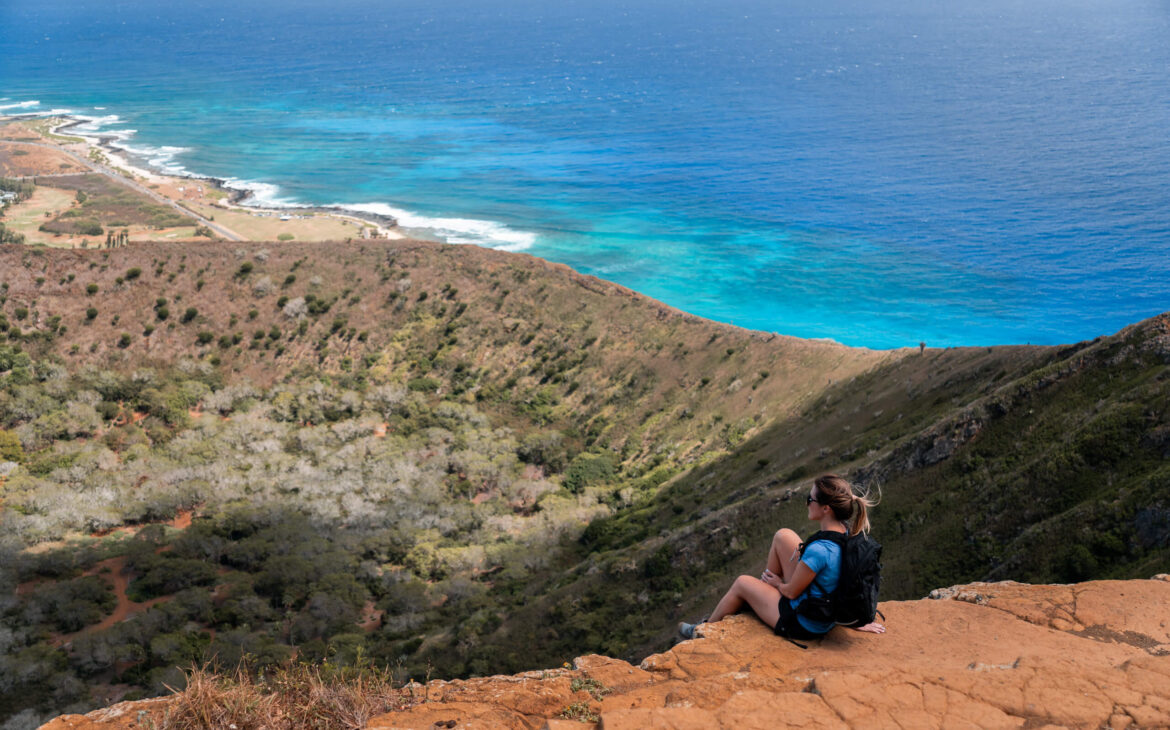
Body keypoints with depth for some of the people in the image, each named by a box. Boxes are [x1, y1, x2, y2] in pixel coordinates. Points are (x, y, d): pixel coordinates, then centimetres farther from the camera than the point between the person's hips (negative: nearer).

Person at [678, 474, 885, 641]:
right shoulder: (849, 533, -12)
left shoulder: (819, 550, -36)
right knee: (783, 536, 9)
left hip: (802, 625, -7)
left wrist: (778, 583, 3)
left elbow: (792, 592, -20)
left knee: (741, 583, 15)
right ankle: (767, 581, 36)